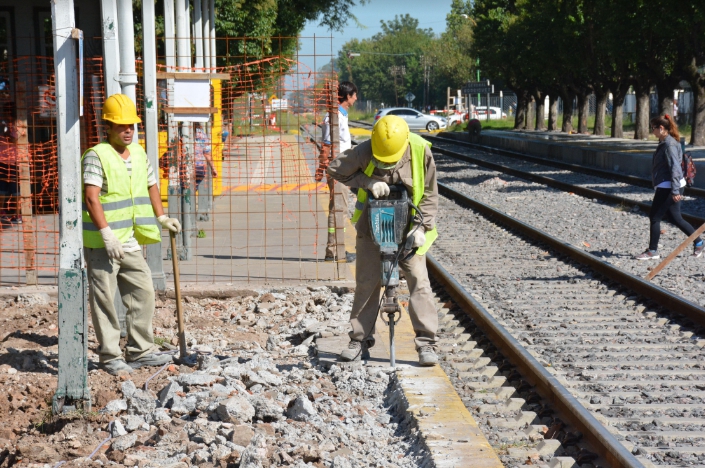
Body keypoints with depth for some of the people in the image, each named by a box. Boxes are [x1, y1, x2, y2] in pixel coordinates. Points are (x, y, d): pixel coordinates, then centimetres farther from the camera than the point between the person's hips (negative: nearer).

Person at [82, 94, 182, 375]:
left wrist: (162, 219, 21)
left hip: (131, 243, 7)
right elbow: (91, 198, -19)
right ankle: (110, 357, 6)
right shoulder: (96, 156, -10)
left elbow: (151, 186, 28)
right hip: (101, 245, -7)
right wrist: (107, 235, -25)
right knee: (104, 299, -1)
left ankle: (140, 352, 18)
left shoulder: (139, 154, 12)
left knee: (144, 293, 8)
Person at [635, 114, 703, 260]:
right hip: (665, 187, 10)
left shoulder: (670, 144, -17)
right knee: (675, 218, 13)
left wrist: (675, 191, -24)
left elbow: (675, 168, -21)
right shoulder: (664, 143, 13)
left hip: (668, 187, -10)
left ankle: (652, 251, 5)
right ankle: (698, 242, 19)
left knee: (655, 217, -2)